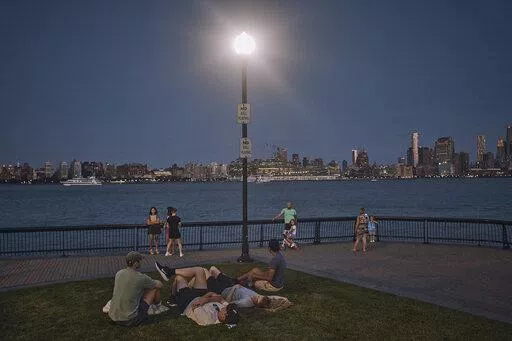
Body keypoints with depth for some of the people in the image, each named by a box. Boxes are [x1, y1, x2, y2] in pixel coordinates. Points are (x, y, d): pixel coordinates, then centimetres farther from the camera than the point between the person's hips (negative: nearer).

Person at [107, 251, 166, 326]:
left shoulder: (118, 273, 3)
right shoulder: (141, 278, -14)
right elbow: (160, 285, 5)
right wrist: (152, 282, 27)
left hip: (113, 317, 6)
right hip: (130, 320, -6)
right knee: (155, 288, 8)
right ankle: (158, 307, 32)